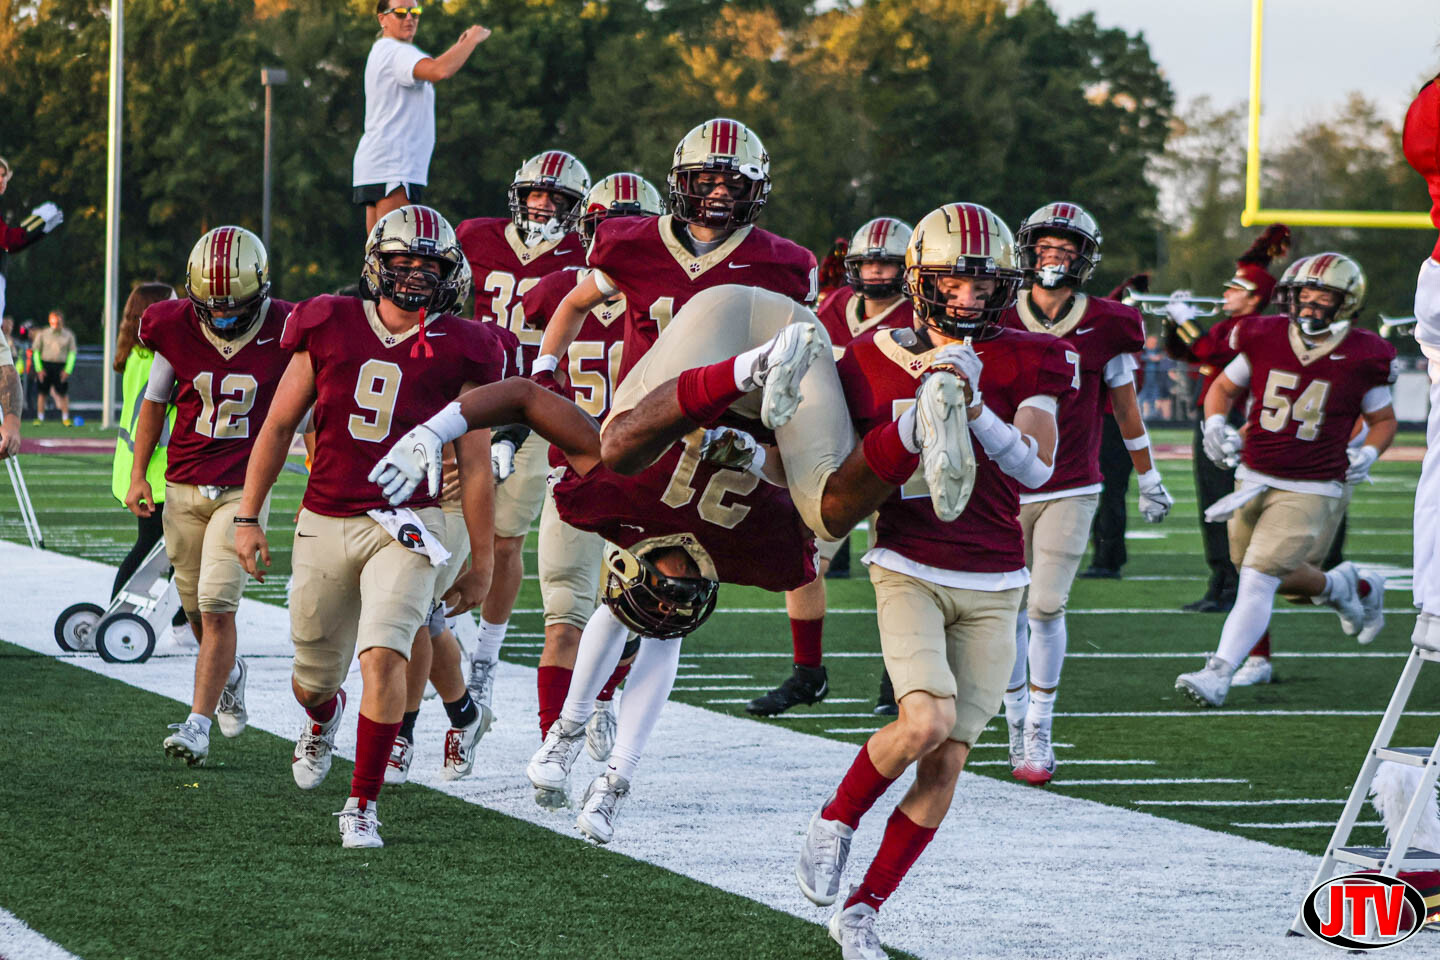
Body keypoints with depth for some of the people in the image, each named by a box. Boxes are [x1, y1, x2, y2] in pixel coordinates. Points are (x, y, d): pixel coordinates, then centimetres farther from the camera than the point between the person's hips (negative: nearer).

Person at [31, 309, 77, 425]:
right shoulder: (42, 334, 4)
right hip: (45, 364, 0)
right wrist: (39, 368, -2)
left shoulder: (68, 335, 5)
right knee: (42, 392, 1)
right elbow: (36, 351, 7)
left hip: (61, 366, 0)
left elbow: (72, 353, 6)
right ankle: (40, 418, 9)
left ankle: (65, 418, 3)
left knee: (63, 393, -4)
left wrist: (67, 370, -3)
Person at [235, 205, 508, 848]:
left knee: (383, 652, -22)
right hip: (325, 523, 2)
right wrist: (248, 516, 7)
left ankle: (362, 806, -10)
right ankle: (321, 720, 52)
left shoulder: (458, 353, -1)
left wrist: (481, 560, 6)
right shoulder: (330, 328, 2)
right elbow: (278, 426, 9)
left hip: (404, 527, -2)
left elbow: (475, 466, 4)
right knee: (314, 673, 12)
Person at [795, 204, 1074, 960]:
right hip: (909, 570, -2)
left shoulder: (1024, 363, 0)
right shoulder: (875, 364, -1)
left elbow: (1036, 467, -14)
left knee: (946, 763, -2)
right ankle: (836, 820, 4)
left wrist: (974, 409, -26)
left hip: (991, 589, 2)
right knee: (926, 720, -25)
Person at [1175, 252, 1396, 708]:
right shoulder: (1266, 339, -2)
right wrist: (1214, 422, -7)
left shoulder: (1360, 358, -8)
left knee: (1259, 579, -14)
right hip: (1254, 479, 5)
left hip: (1312, 490, -5)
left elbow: (1383, 419, 8)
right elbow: (1224, 387, 12)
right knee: (1280, 578, 17)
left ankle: (1219, 675, -13)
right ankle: (1346, 587, 46)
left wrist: (1368, 453, -11)